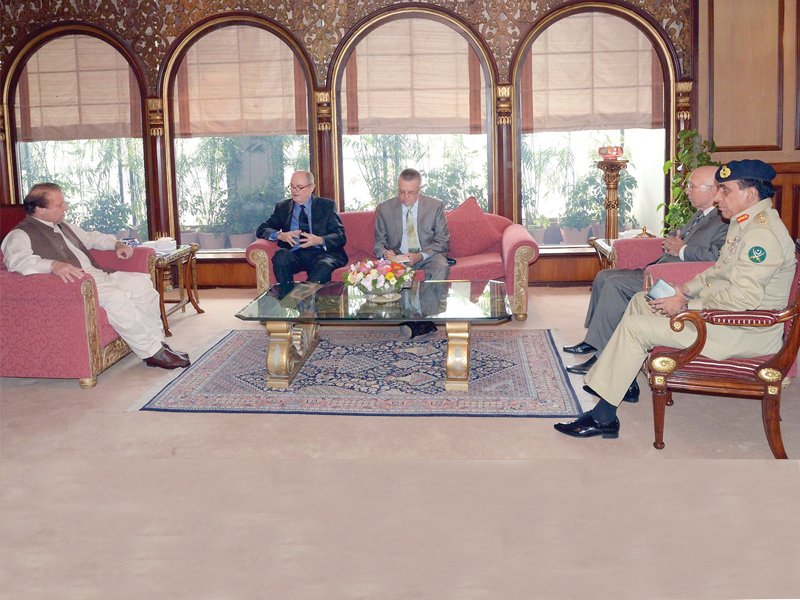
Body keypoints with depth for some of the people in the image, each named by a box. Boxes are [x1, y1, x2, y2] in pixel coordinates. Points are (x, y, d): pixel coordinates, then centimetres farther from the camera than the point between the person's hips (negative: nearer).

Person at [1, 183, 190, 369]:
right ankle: (151, 352, -20)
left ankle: (157, 342, -5)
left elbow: (92, 237, 39)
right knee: (116, 296, -31)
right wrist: (53, 265, -42)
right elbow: (17, 260, -25)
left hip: (96, 274, 9)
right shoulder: (20, 235, -4)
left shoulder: (64, 227, 24)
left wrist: (117, 244, 20)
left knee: (142, 282, -6)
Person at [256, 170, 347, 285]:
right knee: (281, 256, -32)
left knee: (324, 265, -36)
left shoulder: (327, 205, 13)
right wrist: (280, 235, -10)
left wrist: (319, 240, -16)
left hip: (321, 253, -2)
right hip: (294, 254, 2)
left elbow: (340, 237, 5)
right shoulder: (282, 207, 20)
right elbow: (261, 230, 13)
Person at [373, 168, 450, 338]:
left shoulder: (435, 206, 1)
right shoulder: (384, 208, 4)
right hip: (397, 256, 1)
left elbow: (442, 241, -1)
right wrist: (384, 252, -19)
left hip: (428, 256, 0)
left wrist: (420, 256, -20)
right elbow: (378, 242, 8)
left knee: (441, 267, -35)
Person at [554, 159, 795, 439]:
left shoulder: (763, 233, -22)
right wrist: (686, 289, 3)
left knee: (636, 327, -15)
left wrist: (686, 306, -21)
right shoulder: (744, 222, 12)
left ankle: (603, 418, -9)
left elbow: (743, 299, -30)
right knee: (640, 301, 15)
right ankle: (624, 382, 17)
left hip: (745, 332, -11)